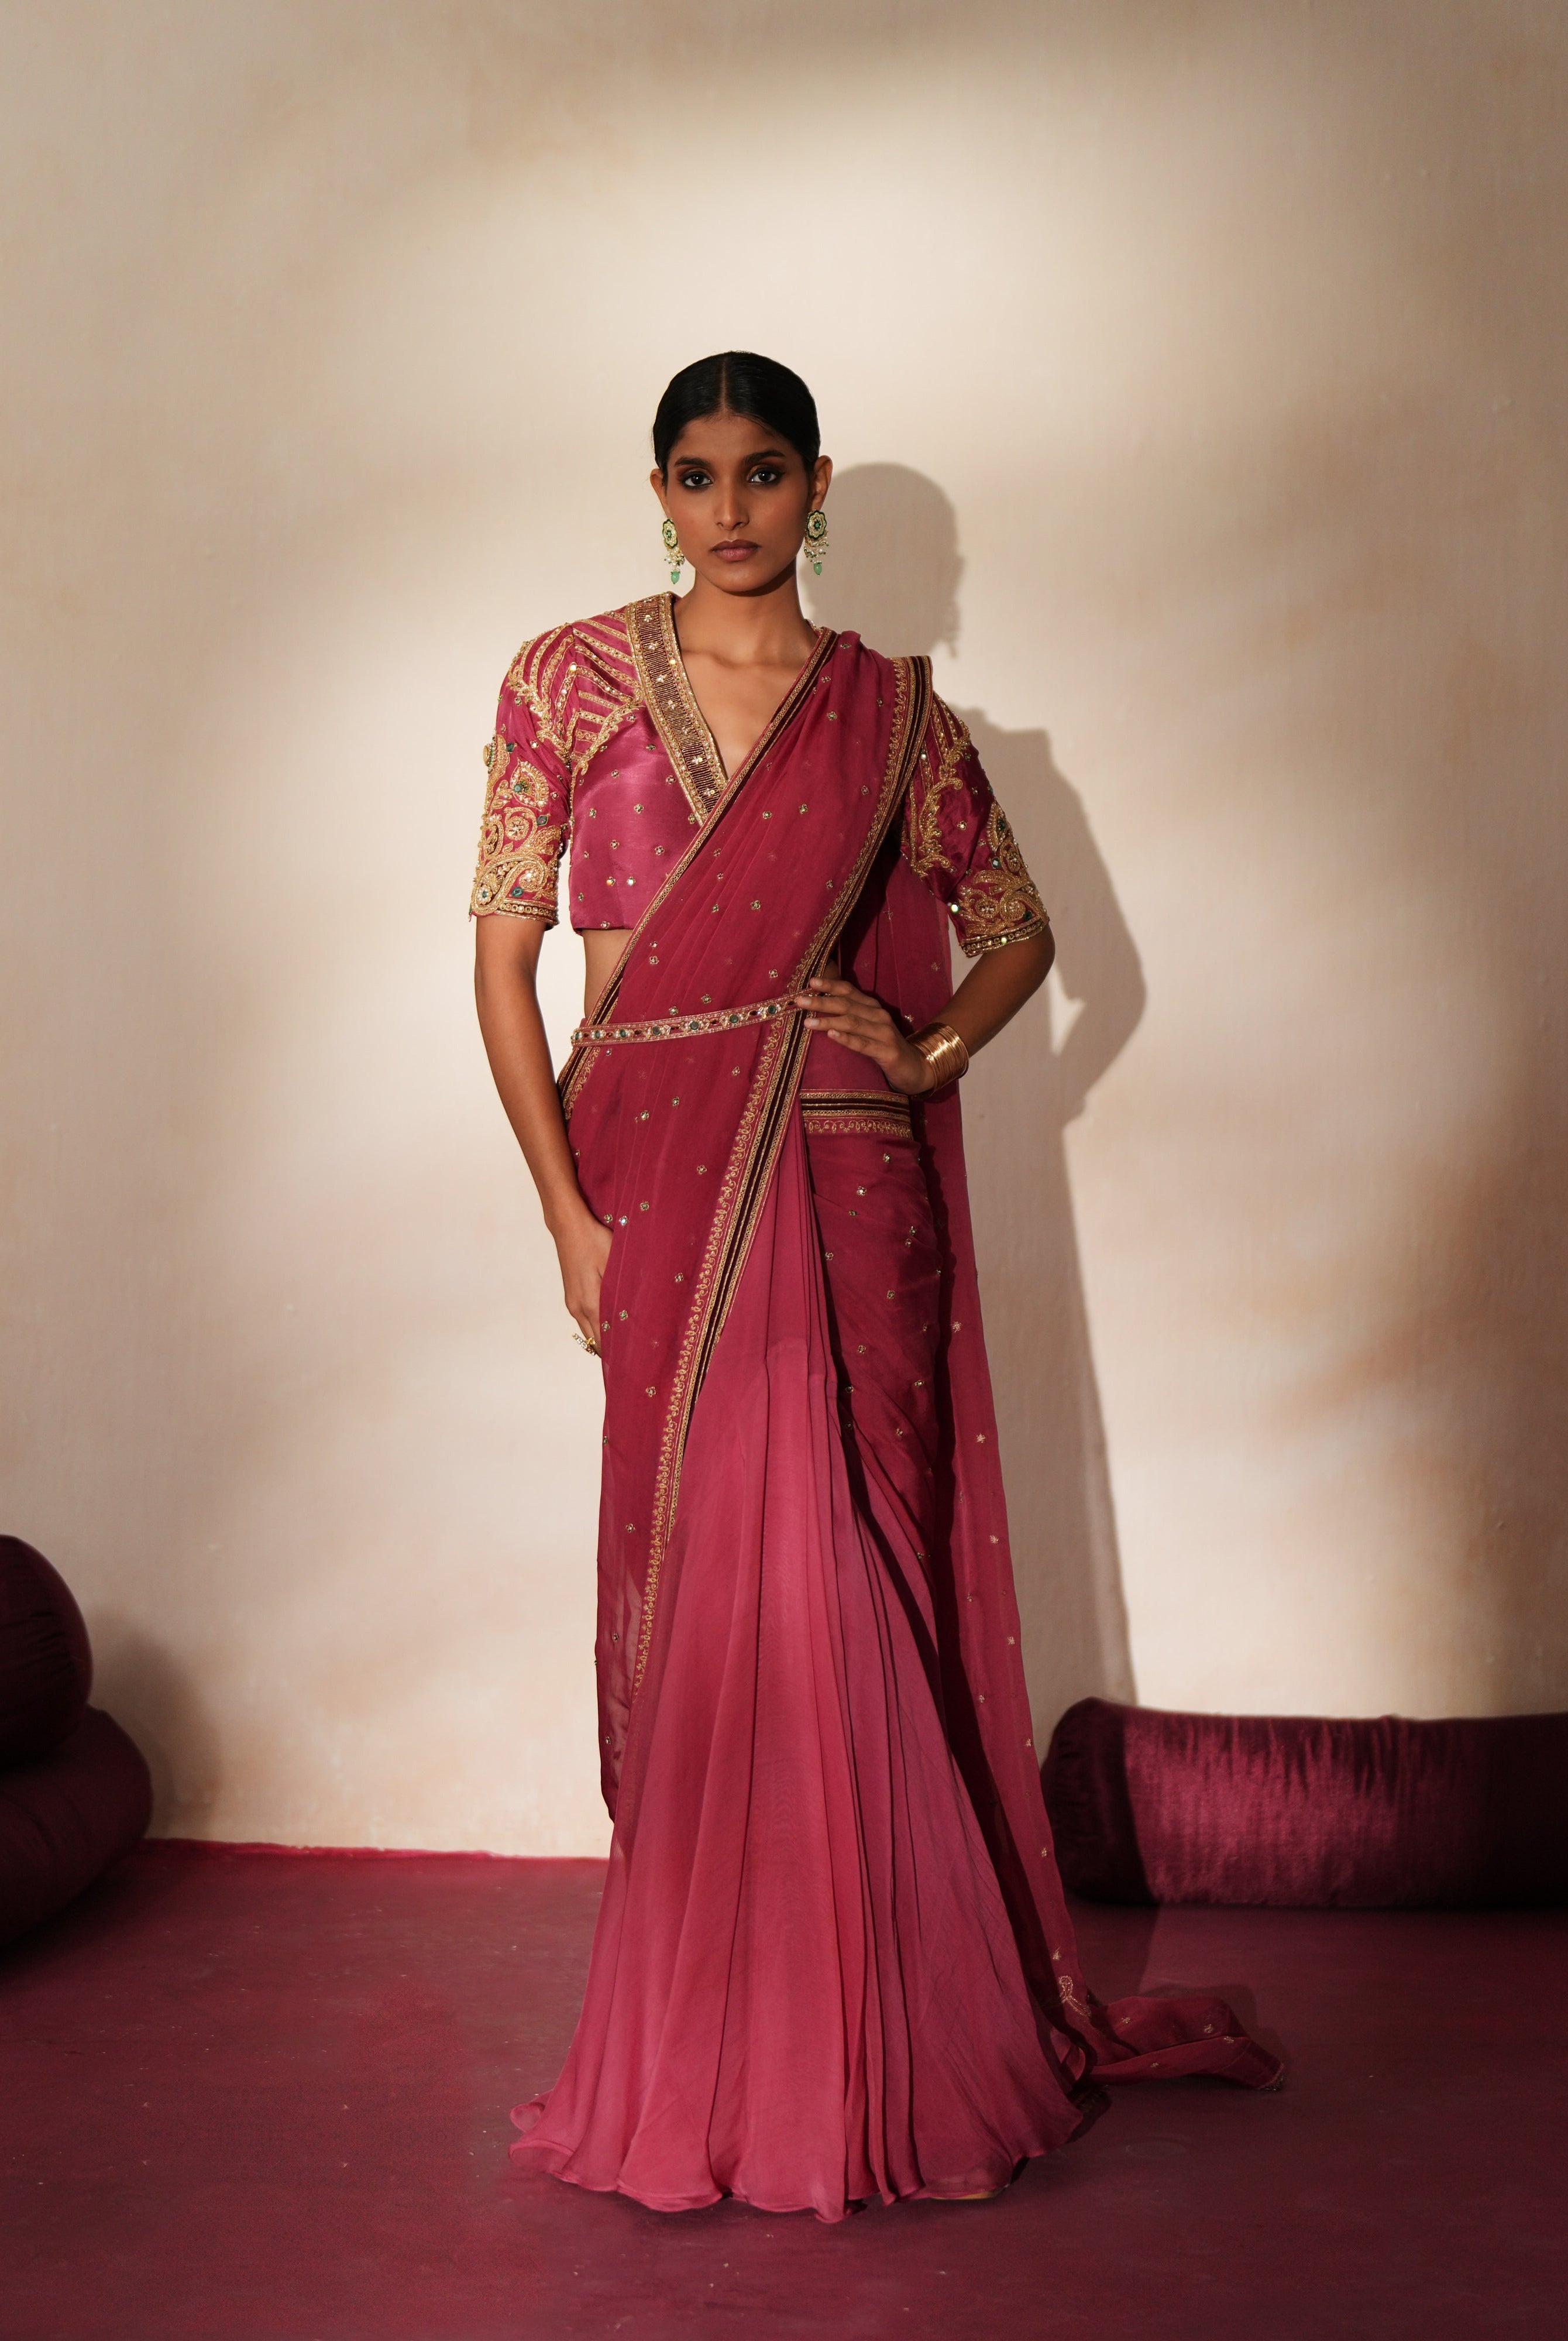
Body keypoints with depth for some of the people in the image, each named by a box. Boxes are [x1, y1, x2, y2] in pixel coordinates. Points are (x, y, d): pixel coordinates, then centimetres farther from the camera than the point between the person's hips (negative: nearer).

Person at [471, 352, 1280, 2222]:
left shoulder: (893, 716, 7)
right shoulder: (572, 682, 4)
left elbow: (1017, 929, 18)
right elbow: (503, 953, 2)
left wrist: (926, 1056, -2)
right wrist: (567, 1212, -6)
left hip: (844, 1196, 0)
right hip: (656, 1188, 0)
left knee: (833, 1591, -1)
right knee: (698, 1588, 2)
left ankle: (866, 2042, 13)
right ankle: (704, 2058, 16)